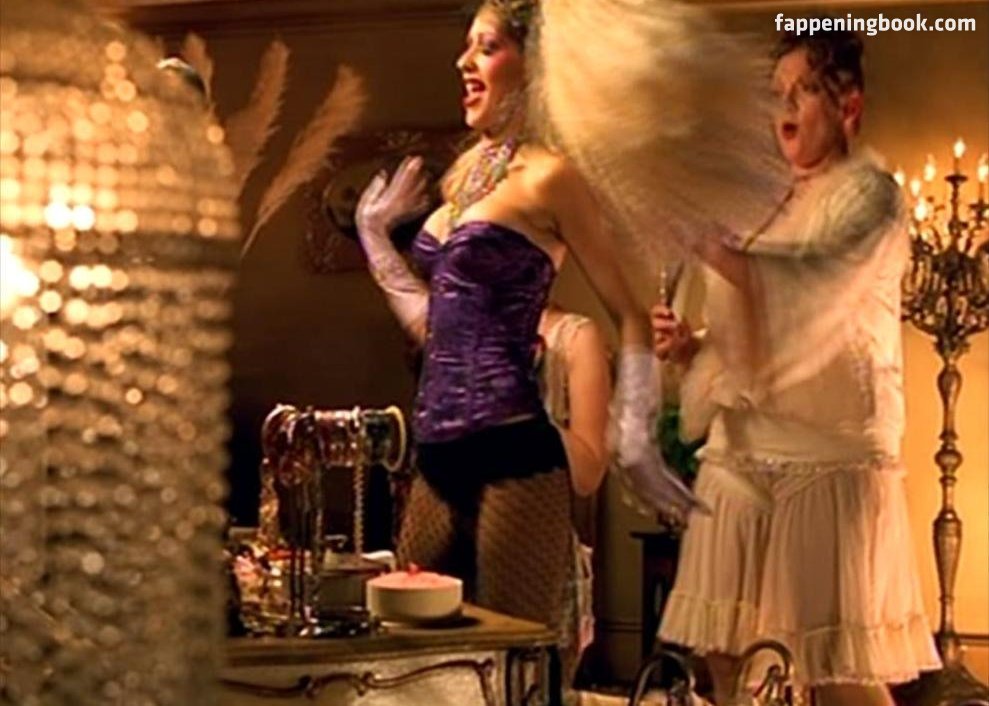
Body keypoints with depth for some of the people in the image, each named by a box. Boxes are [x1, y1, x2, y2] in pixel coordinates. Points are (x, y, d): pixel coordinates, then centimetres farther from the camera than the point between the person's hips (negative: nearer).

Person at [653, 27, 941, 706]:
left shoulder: (870, 195, -2)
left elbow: (806, 290, -20)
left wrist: (701, 236, -20)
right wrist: (688, 346, 2)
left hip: (829, 455, -6)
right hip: (742, 454, 7)